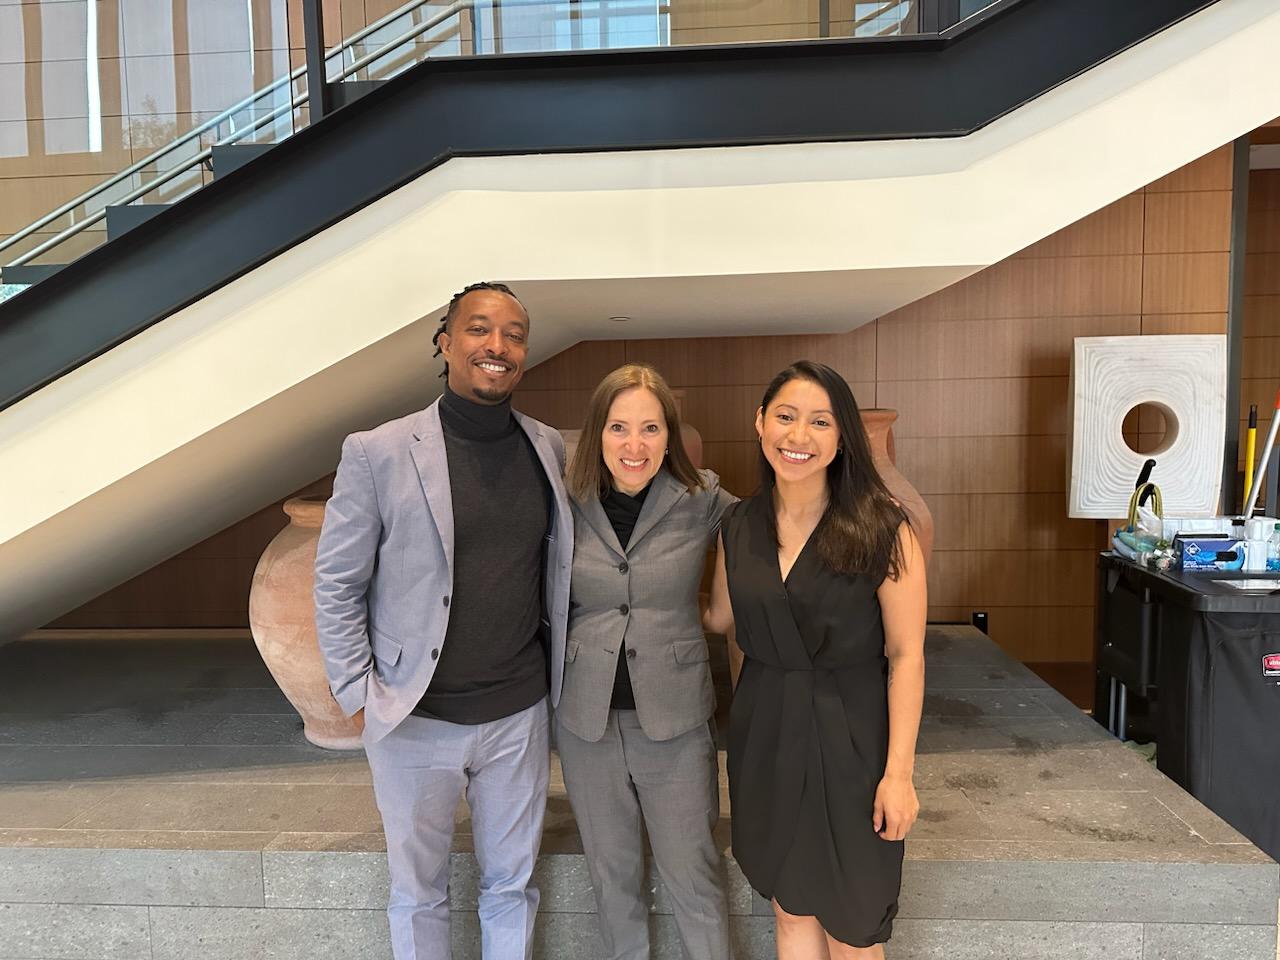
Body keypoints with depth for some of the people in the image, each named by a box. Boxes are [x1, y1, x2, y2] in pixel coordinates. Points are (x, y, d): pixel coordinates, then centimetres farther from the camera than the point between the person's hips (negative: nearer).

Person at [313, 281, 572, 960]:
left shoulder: (549, 448, 1)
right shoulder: (376, 453, -10)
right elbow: (336, 583, -4)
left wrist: (559, 675, 6)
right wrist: (359, 694, -8)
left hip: (519, 716, 3)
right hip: (416, 720, -2)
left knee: (512, 884, 19)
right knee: (419, 892, 17)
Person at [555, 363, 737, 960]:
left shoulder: (702, 501, -8)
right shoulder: (568, 505, -3)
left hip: (674, 718, -2)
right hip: (586, 717, 2)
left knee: (691, 870, 9)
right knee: (610, 870, 19)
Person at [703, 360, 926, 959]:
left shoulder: (881, 528, -13)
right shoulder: (739, 527, 0)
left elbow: (905, 654, -12)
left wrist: (898, 771, -13)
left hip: (849, 736, -3)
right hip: (765, 734, 4)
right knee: (790, 907, 18)